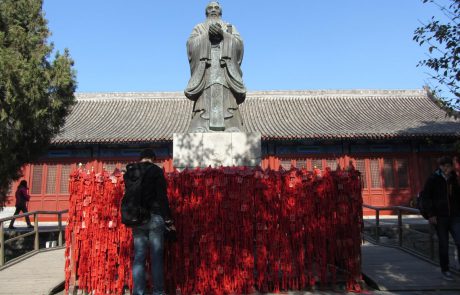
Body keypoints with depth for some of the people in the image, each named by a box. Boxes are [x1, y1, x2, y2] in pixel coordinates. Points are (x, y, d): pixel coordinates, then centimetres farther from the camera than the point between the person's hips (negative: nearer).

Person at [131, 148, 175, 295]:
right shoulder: (156, 171, -4)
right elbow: (162, 197, -9)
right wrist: (168, 220, -6)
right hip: (154, 217, -4)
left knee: (139, 257, 7)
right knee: (156, 257, 3)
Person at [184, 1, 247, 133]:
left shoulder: (230, 28, 25)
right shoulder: (198, 28, 24)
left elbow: (238, 44, 6)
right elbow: (191, 44, 4)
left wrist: (222, 34, -9)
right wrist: (208, 34, -7)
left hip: (226, 74, 1)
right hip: (204, 73, 0)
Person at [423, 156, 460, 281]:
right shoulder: (433, 179, -5)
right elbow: (425, 197, -6)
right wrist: (430, 214, -10)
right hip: (440, 217, -3)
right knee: (443, 245, 5)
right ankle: (445, 270, 20)